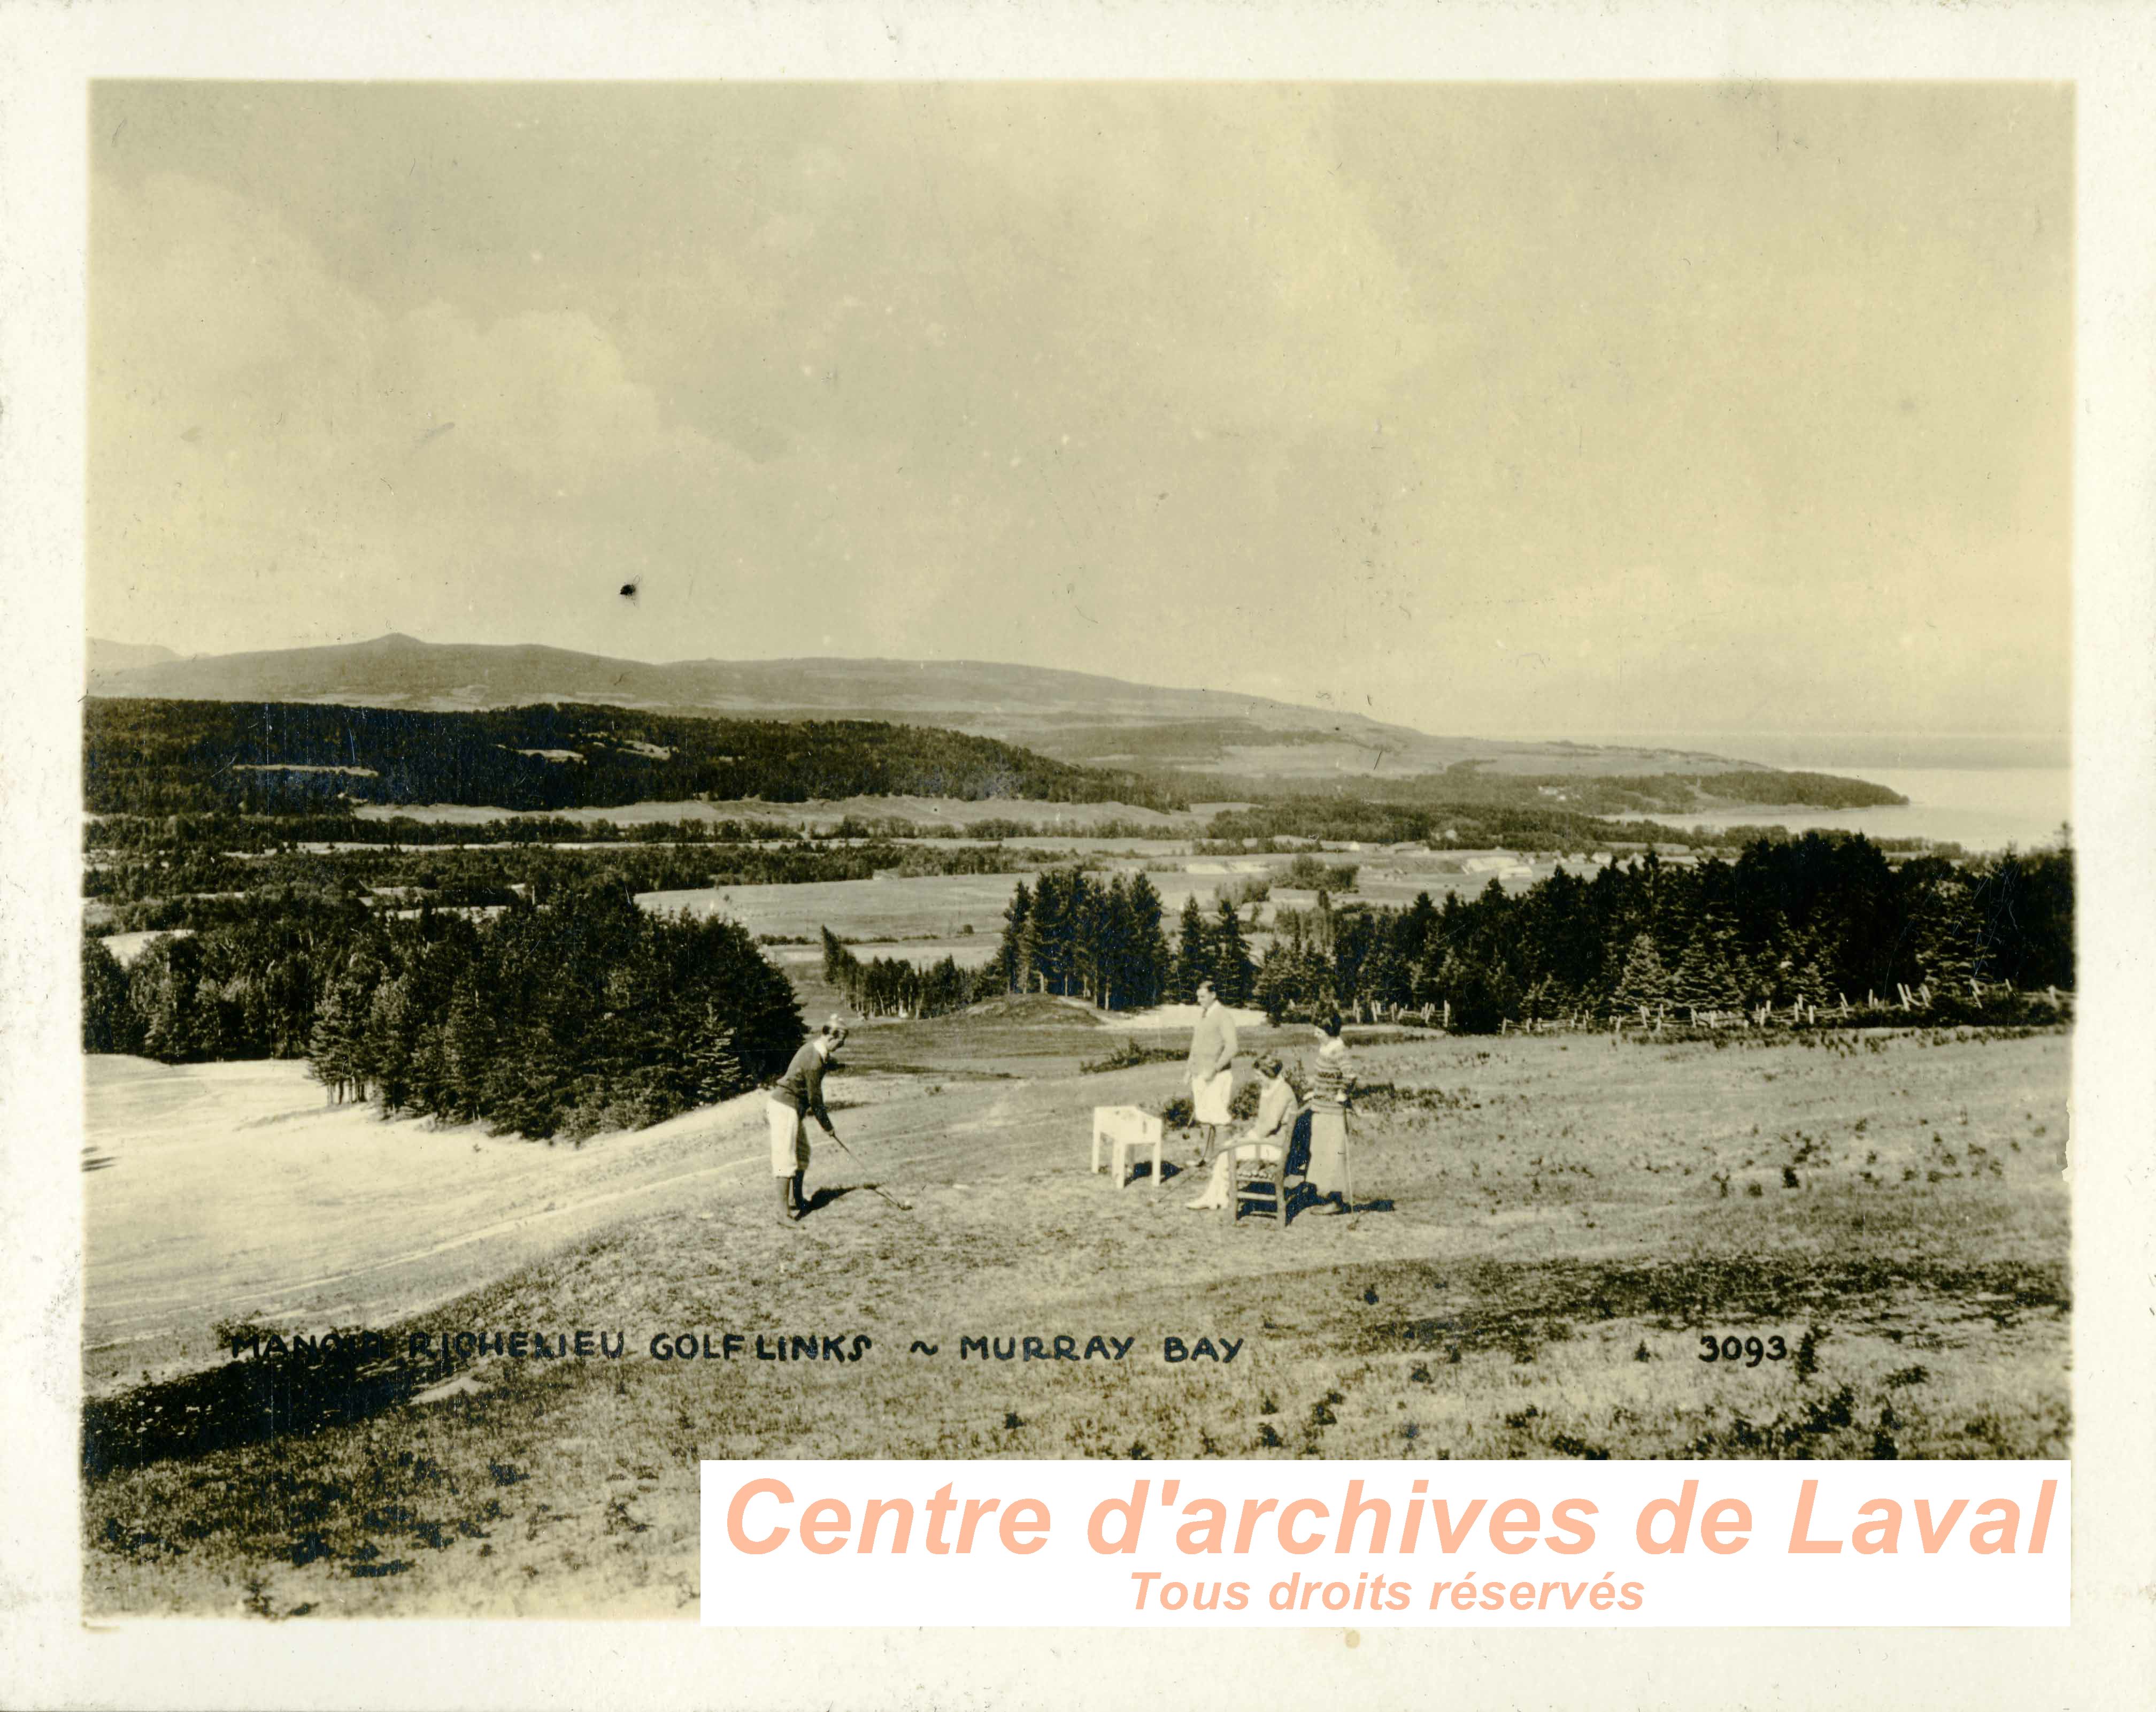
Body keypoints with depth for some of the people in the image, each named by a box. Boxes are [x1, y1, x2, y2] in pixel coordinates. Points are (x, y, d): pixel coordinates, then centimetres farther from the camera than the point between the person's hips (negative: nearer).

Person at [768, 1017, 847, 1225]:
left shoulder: (815, 1050, 6)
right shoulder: (814, 1061, -25)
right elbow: (816, 1098, -17)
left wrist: (809, 1106, 25)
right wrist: (827, 1127, -7)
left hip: (795, 1107, 10)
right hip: (786, 1108, -10)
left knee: (802, 1153, 17)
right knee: (787, 1159, -11)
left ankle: (796, 1201, 30)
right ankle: (784, 1213, -11)